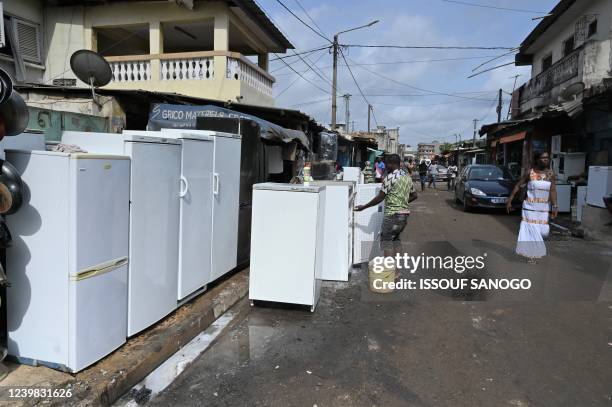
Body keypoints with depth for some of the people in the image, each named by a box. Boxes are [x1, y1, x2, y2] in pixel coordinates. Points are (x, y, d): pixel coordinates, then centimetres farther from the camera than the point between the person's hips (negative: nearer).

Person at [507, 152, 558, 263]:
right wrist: (509, 201, -5)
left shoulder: (550, 174, 3)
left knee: (543, 230, 3)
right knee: (530, 230, -2)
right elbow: (518, 186, -2)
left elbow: (553, 191, -1)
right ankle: (531, 254, 12)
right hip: (530, 207, -3)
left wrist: (554, 207, -7)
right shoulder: (530, 172, -4)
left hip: (544, 208, 3)